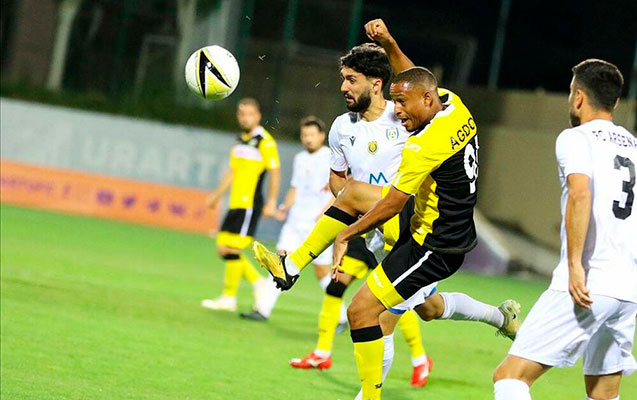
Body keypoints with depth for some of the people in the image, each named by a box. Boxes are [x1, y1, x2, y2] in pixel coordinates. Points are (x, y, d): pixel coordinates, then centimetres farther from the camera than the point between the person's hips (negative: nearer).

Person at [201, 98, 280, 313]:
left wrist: (271, 202, -16)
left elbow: (275, 172, -11)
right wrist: (217, 195, 28)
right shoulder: (240, 141, 15)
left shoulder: (265, 142, -9)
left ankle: (229, 298, 0)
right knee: (223, 248, 6)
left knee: (232, 250, -9)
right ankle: (258, 281, 18)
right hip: (235, 204, 8)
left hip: (250, 205, -8)